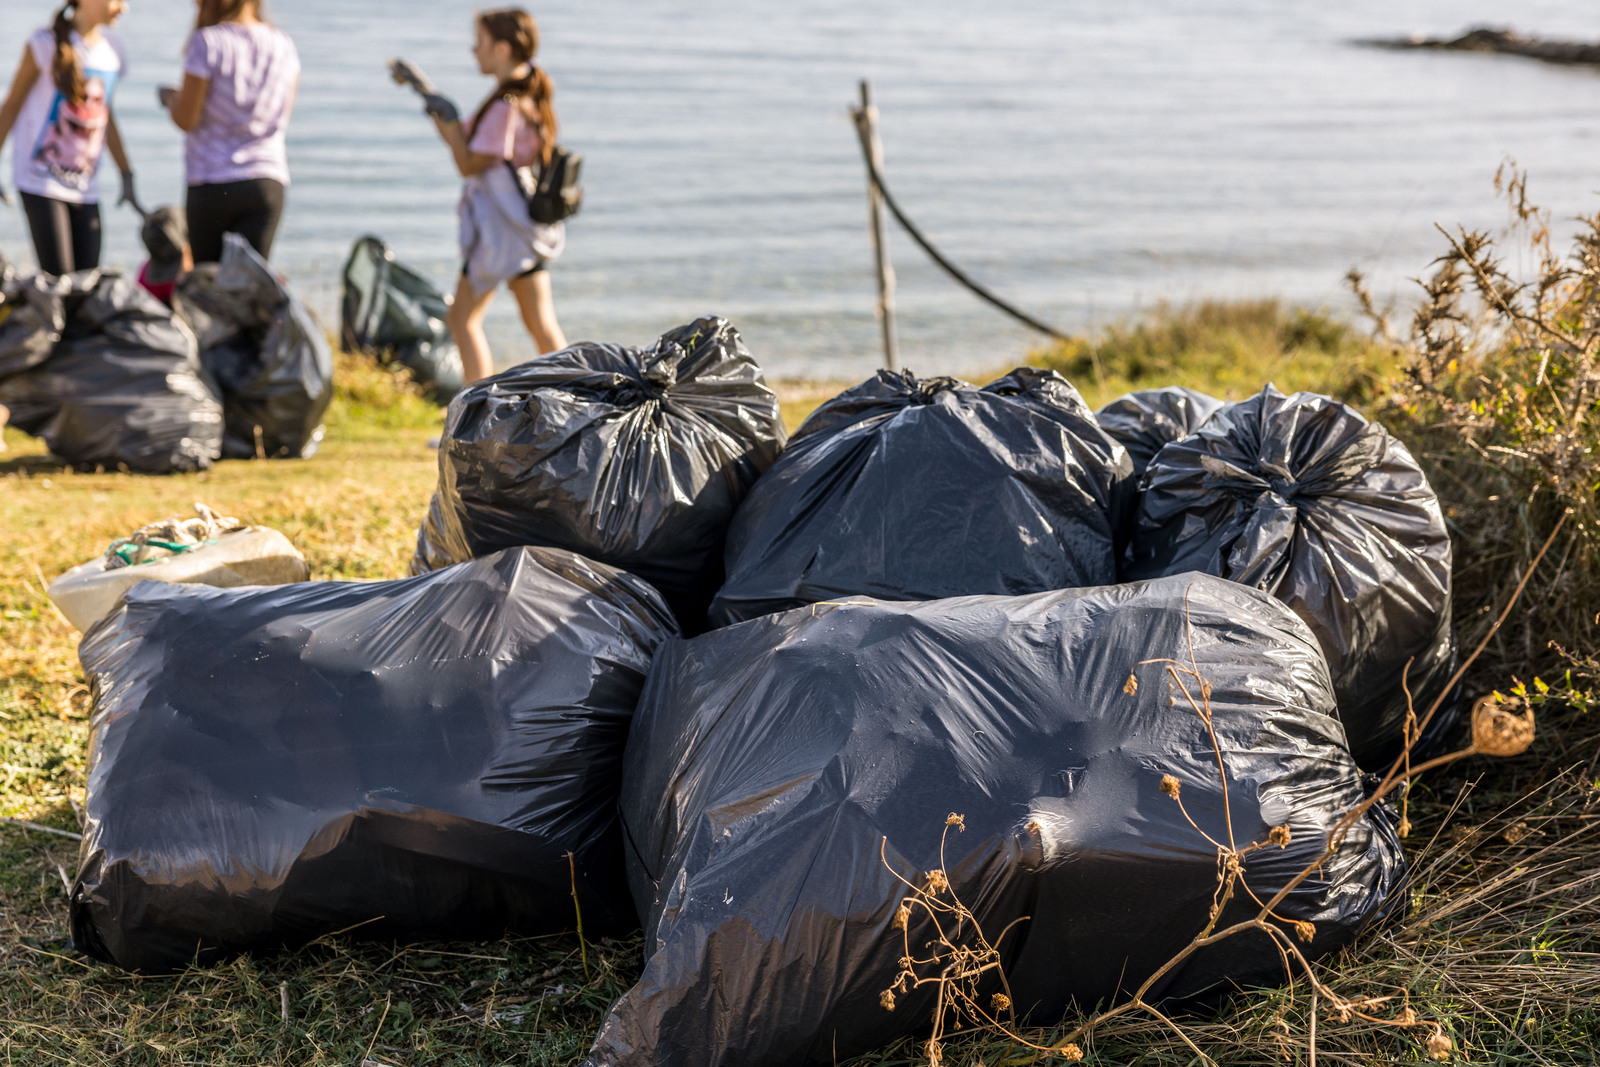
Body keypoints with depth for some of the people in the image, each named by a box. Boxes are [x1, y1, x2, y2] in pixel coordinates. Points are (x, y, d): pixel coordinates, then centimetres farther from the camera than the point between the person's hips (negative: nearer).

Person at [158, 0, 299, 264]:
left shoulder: (206, 42, -10)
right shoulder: (284, 44, 6)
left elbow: (186, 120, -7)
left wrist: (170, 98, 15)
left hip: (213, 184, -4)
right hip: (268, 181, 4)